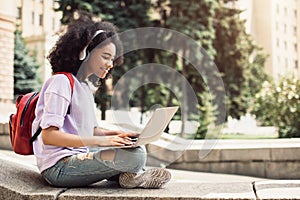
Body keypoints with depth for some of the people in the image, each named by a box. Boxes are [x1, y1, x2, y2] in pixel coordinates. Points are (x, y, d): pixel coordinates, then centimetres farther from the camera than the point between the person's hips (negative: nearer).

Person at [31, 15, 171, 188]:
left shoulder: (86, 86, 18)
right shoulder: (61, 81, -11)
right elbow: (49, 136, -19)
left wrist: (117, 134, 3)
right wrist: (100, 141, -23)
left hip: (79, 157, 10)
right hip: (59, 166, -10)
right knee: (135, 156, -25)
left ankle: (132, 175, -7)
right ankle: (133, 176, 3)